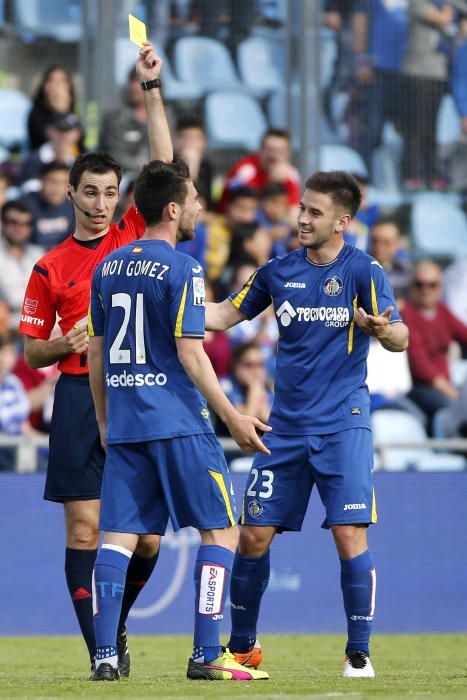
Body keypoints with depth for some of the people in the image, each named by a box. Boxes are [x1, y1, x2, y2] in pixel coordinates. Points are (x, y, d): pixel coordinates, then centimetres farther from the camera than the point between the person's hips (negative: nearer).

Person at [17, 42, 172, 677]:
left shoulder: (134, 236, 7)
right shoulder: (50, 268, 5)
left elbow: (164, 163, 0)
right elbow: (31, 353, 10)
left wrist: (152, 89, -5)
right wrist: (65, 344, -11)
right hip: (81, 402, -1)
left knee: (146, 535, 0)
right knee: (85, 530, -5)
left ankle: (116, 622, 25)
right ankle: (103, 650, -1)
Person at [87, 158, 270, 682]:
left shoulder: (108, 268, 11)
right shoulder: (181, 270, -10)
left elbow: (96, 354, 15)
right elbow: (189, 353, -14)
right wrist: (232, 417, -9)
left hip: (123, 423, 6)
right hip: (177, 423, -6)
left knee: (117, 536, 4)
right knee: (221, 531, 3)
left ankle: (105, 656, -3)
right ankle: (206, 656, -3)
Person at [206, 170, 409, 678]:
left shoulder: (363, 271, -6)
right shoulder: (278, 272, 7)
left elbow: (400, 339, -14)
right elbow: (224, 315, 17)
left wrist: (381, 328, -37)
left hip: (342, 423, -4)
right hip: (286, 426, 4)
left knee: (349, 535, -13)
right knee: (254, 536, 3)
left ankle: (358, 652, -1)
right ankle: (242, 646, 19)